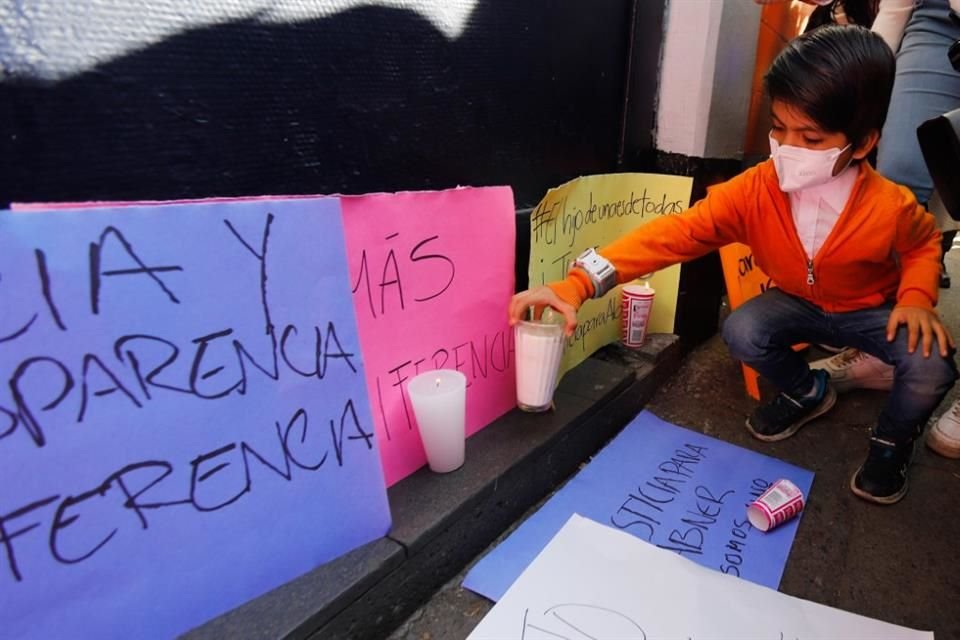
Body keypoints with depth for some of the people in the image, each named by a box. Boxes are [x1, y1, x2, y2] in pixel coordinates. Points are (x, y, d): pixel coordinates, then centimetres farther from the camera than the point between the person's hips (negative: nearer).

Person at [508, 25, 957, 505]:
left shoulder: (890, 206, -27)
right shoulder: (753, 192, -29)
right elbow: (676, 234, -40)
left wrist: (916, 297, -23)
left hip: (873, 310, -1)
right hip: (798, 303, 2)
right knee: (741, 332, -26)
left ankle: (892, 441, 11)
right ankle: (806, 393, 10)